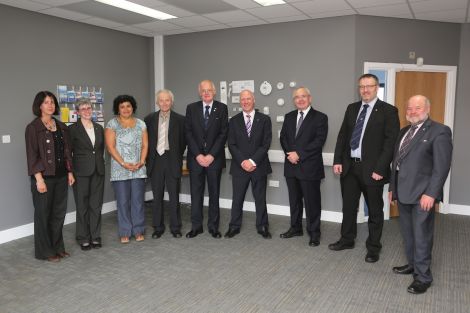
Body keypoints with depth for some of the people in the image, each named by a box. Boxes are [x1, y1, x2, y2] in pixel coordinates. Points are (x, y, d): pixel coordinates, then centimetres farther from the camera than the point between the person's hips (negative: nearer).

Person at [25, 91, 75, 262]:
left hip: (61, 176, 5)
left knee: (59, 213, 11)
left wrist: (70, 172, 9)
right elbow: (32, 155, -11)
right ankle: (45, 251, 17)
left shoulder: (61, 126, 11)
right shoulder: (33, 127, -6)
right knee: (43, 214, 5)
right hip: (44, 177, -5)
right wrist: (39, 179, -16)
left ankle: (57, 247, 25)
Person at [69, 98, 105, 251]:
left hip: (98, 171, 4)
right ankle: (83, 238, 15)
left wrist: (99, 162, 10)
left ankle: (95, 236, 18)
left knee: (96, 205, 8)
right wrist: (71, 171, -6)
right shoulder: (73, 129, -3)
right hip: (81, 172, -4)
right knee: (82, 206, 4)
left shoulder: (99, 128, 11)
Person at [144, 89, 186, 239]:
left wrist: (176, 156, 3)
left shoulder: (179, 119, 0)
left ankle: (175, 228, 17)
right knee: (157, 197, 9)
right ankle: (158, 228, 20)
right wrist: (149, 158, 5)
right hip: (155, 161, 2)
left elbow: (183, 142, 4)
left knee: (174, 196, 5)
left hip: (172, 161, -2)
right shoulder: (150, 119, 6)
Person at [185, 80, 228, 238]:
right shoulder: (191, 108, 5)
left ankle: (213, 226, 17)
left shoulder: (222, 108, 2)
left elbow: (223, 133, -3)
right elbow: (188, 133, 1)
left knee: (214, 193, 6)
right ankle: (196, 226, 16)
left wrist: (211, 155, -10)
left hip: (214, 158, -1)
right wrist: (198, 155, -8)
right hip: (195, 158, 1)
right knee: (196, 193, 5)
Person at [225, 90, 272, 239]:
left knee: (260, 198, 8)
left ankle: (262, 226, 21)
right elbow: (231, 144, 0)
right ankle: (234, 226, 21)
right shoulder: (234, 121, 5)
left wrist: (253, 161, -14)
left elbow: (266, 143, -6)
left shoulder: (264, 119, 1)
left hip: (259, 166, -1)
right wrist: (242, 161, -13)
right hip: (239, 166, 1)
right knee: (237, 198, 7)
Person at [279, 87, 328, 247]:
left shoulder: (320, 117, -4)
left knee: (312, 201, 1)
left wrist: (299, 154, -17)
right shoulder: (289, 116, 14)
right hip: (291, 165, 5)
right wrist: (289, 153, -8)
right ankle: (296, 228, 29)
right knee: (294, 199, 15)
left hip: (309, 166, -5)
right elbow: (283, 137, 10)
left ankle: (314, 232, 14)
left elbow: (319, 140, -13)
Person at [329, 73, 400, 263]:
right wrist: (337, 161, 3)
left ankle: (373, 247, 25)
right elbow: (342, 135, 11)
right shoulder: (352, 108, 10)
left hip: (372, 169, -5)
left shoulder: (388, 111, -7)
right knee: (348, 206, 16)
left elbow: (391, 142, -12)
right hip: (349, 167, 5)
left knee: (375, 210, 10)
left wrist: (380, 169, -17)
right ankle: (347, 240, 34)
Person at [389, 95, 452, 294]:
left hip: (422, 194, -7)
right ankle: (412, 264, 34)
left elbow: (442, 166, -14)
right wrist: (392, 187, 16)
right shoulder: (404, 132, 15)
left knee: (421, 236, 0)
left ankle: (423, 277, 13)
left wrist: (431, 193, -19)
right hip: (403, 192, 7)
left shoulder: (439, 131, -8)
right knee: (407, 234, 18)